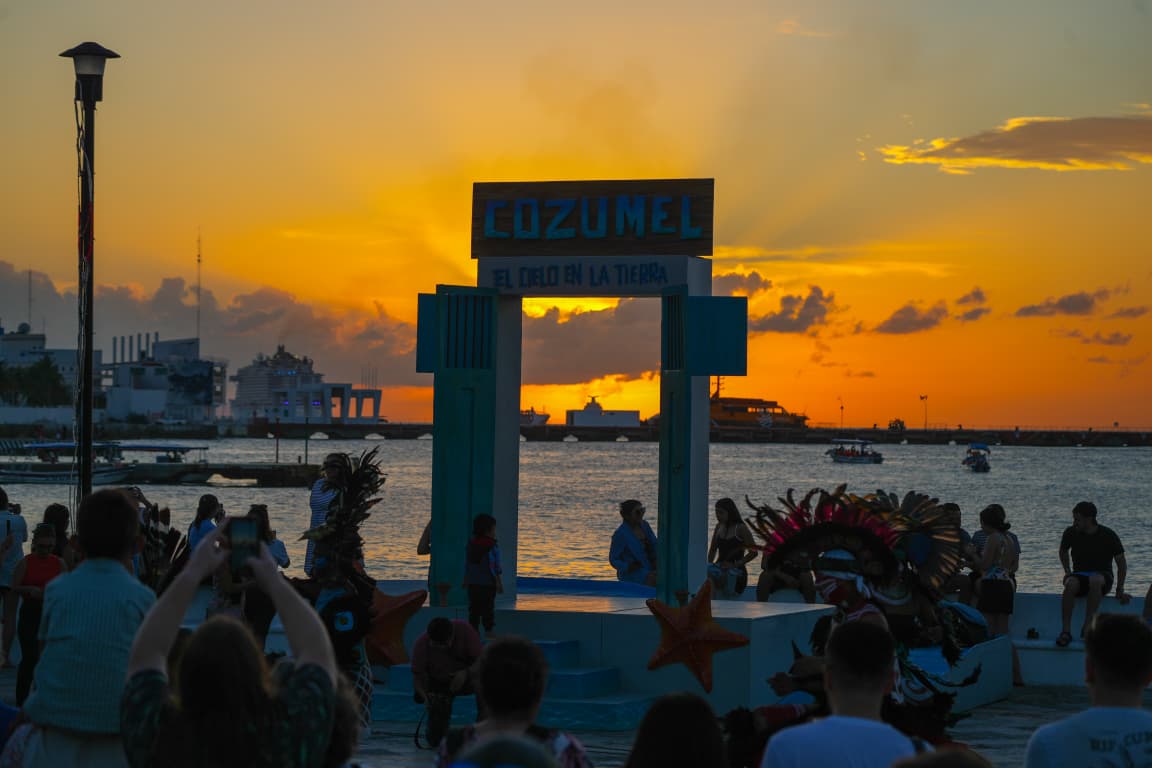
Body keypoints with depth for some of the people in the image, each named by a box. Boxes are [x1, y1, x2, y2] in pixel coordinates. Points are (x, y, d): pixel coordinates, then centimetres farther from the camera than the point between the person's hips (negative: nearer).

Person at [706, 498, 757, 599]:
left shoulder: (741, 529, -5)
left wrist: (735, 565, -15)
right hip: (720, 567, 6)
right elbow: (713, 550, 20)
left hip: (736, 571, -6)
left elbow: (753, 552, -8)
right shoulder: (719, 527, 14)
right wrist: (710, 564, 1)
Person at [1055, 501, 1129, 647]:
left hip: (1102, 576, -2)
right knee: (1070, 584, -36)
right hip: (1079, 574, 2)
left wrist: (1120, 590, -5)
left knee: (1095, 580, -41)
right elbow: (1063, 551, 24)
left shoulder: (1108, 535, -6)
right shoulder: (1071, 533, 2)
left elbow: (1121, 564, 1)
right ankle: (1066, 631, -41)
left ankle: (1087, 628, -40)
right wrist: (1067, 570, 8)